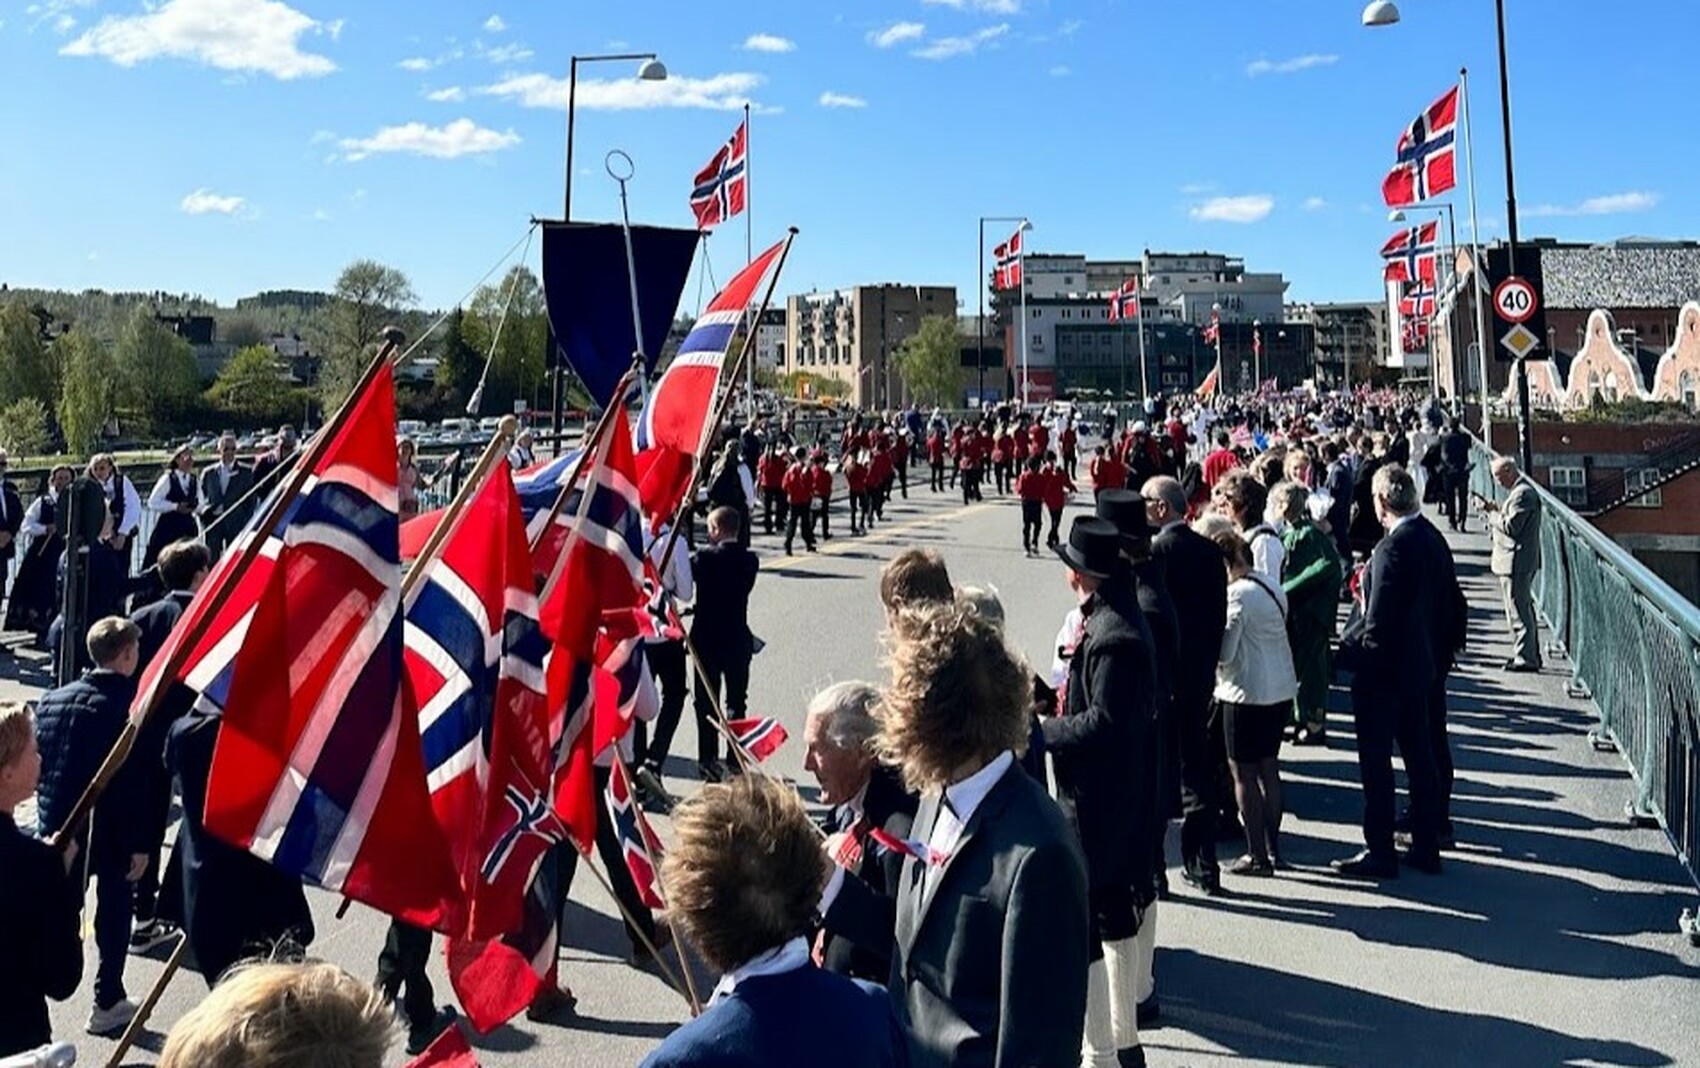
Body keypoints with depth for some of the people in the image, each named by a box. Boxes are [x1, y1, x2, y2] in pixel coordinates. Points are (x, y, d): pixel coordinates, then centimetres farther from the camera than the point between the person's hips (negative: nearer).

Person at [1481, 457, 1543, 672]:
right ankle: (1530, 655, 24)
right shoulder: (1521, 491, 16)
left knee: (1518, 611, -6)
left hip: (1516, 563, -11)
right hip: (1522, 562, 11)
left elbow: (1511, 527, -22)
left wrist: (1491, 513, -11)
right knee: (1524, 608, 16)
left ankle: (1525, 658, -2)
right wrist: (1496, 511, 9)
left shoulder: (1522, 494, -18)